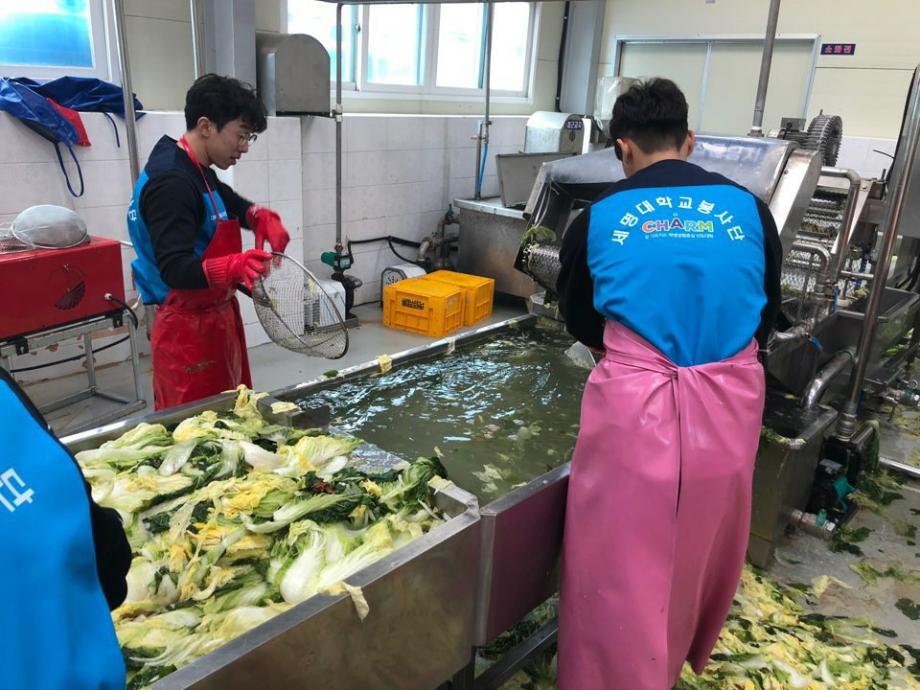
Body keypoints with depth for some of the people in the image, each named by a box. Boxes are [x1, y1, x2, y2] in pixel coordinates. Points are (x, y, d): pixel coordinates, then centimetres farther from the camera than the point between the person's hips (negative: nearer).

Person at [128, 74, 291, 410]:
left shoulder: (197, 172, 9)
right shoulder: (171, 183, -21)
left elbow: (234, 205, 26)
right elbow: (175, 269, -29)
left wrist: (263, 218, 3)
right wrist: (233, 267, -48)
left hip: (213, 320, 10)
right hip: (189, 331, -10)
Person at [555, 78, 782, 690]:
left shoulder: (599, 217, 3)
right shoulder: (748, 208, 7)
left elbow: (580, 322, 15)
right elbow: (767, 316, 17)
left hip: (634, 402, -3)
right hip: (727, 402, 4)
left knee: (620, 564, 11)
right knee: (701, 551, 26)